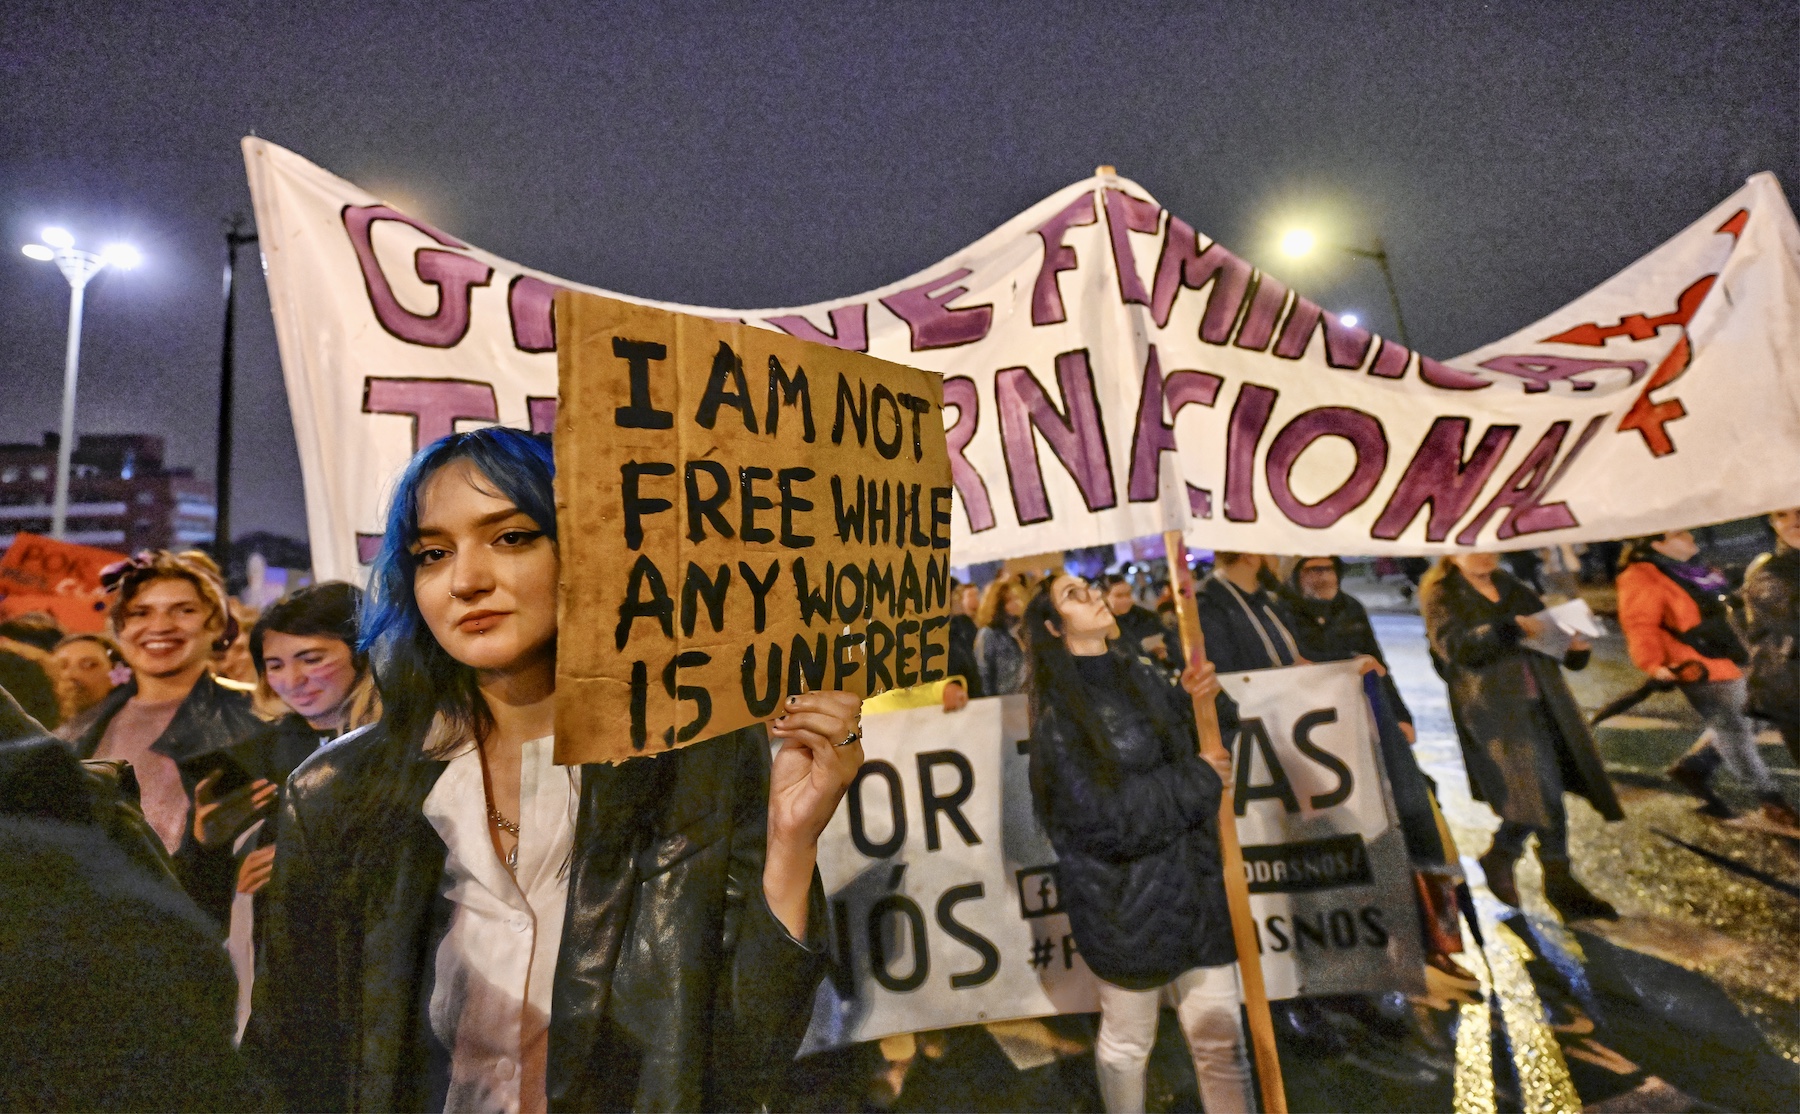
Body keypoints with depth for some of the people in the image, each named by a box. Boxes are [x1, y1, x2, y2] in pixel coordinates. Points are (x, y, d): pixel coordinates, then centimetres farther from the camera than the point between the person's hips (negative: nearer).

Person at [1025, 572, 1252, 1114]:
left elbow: (1197, 744, 10)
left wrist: (1197, 700, -10)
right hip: (1125, 901, -4)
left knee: (1220, 1037, 12)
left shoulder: (1142, 675, 4)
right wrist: (1198, 781, -13)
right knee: (1127, 1043, 16)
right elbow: (1105, 814, -19)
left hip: (1196, 882, 5)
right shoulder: (1058, 713, -13)